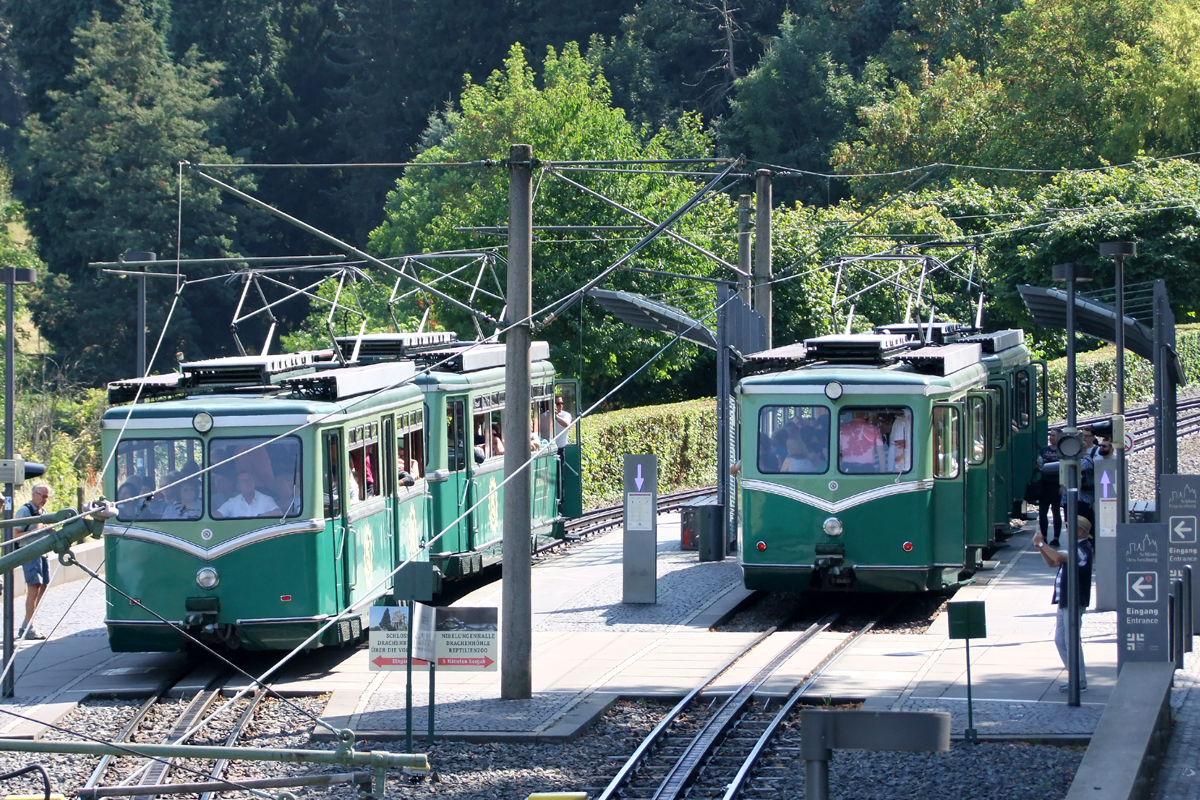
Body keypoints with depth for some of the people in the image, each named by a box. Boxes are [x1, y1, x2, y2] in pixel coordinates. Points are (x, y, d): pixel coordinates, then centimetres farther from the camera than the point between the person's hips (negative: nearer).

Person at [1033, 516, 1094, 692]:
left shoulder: (1083, 550, -14)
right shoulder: (1076, 549, 20)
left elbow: (1059, 557, -27)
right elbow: (1052, 563, 23)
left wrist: (1042, 543, -16)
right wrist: (1041, 547, 9)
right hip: (1065, 601, 11)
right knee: (1060, 640, 13)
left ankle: (1080, 682, -3)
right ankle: (1076, 679, 18)